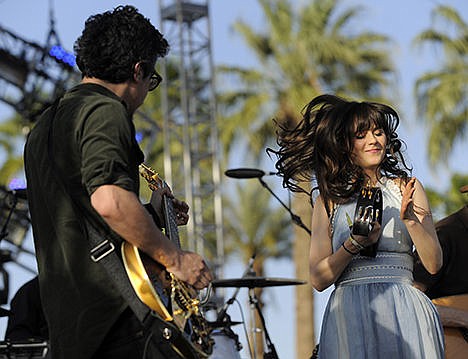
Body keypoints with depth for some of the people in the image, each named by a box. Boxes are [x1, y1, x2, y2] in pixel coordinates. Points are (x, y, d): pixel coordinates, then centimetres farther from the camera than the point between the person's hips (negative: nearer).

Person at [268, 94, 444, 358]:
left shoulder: (406, 188, 10)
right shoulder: (330, 200, 11)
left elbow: (434, 264, 4)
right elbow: (318, 279, 3)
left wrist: (411, 219, -11)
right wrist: (354, 245, -11)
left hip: (404, 315, 0)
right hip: (349, 314, 0)